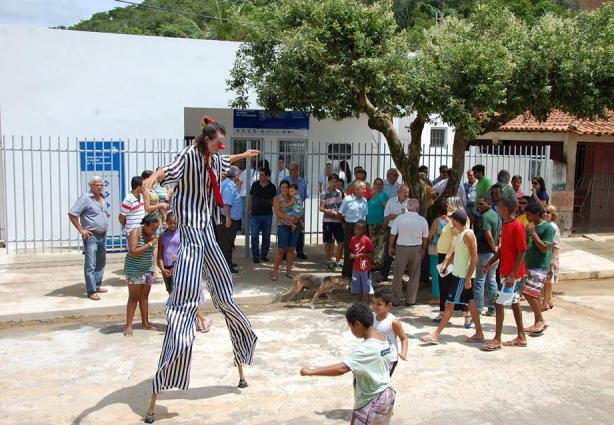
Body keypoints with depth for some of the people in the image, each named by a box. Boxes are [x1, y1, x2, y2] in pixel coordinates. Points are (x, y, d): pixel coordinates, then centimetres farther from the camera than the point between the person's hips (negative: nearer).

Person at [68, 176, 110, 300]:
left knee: (101, 262, 16)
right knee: (90, 265, -6)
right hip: (91, 236, -8)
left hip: (103, 235, 8)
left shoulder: (103, 198, 10)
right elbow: (72, 214, -16)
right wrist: (81, 230, -16)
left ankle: (97, 285, 27)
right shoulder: (85, 198, -14)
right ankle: (91, 291, -1)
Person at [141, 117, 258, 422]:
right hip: (191, 234, -9)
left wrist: (244, 155, 54)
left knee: (223, 292, 18)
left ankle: (241, 372, 39)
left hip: (207, 232, 9)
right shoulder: (189, 156, -13)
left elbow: (226, 161, 36)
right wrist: (153, 178, -56)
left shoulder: (213, 159, 11)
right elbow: (170, 170, -35)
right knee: (185, 299, -14)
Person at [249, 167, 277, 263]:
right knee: (254, 236, 0)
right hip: (255, 214, 0)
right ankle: (256, 256, 10)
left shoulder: (272, 187, -2)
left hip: (267, 214, 0)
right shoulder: (255, 184, 0)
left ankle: (264, 255, 21)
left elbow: (274, 199, 9)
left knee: (266, 236, 8)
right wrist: (250, 209, 4)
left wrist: (271, 204, -12)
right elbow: (251, 197, 9)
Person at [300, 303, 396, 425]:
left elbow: (341, 368, -39)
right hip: (388, 394, 9)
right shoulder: (384, 340, -1)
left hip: (371, 402, -9)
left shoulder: (366, 349, -29)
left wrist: (312, 371, -35)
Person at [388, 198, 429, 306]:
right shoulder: (422, 220, -6)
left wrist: (391, 247, 10)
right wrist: (423, 249, 17)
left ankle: (395, 300, 14)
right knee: (414, 276, 12)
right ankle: (410, 300, 16)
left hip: (401, 248, 0)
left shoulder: (399, 218, -9)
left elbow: (393, 235, -4)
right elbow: (425, 237, 2)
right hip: (416, 249, 1)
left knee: (398, 275, 10)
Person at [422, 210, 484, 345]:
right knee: (470, 303, 14)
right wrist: (446, 262, 9)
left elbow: (474, 258, -21)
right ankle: (479, 333, 23)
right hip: (459, 274, 10)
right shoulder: (461, 234, 10)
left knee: (449, 304, -7)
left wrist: (468, 278, -22)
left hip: (463, 276, -10)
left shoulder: (468, 234, -18)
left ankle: (436, 335, -4)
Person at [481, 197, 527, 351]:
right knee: (514, 302, 14)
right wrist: (489, 263, 11)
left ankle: (497, 340, 0)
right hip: (505, 271, 9)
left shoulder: (517, 226, -18)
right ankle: (521, 337, 23)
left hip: (512, 273, -9)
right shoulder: (505, 225, 10)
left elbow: (522, 252, -19)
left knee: (499, 303, -7)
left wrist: (513, 275, -21)